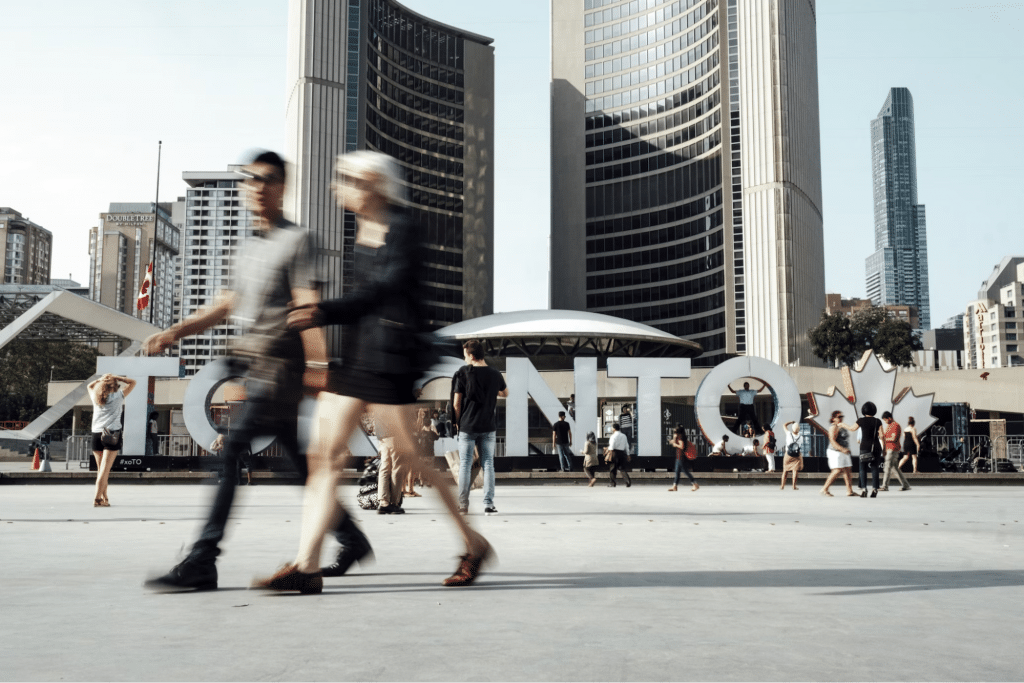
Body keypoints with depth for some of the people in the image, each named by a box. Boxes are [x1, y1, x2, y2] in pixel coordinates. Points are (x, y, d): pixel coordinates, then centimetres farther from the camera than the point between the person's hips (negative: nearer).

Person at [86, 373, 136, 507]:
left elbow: (90, 386, 35)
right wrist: (115, 377, 10)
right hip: (112, 434, -5)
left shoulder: (95, 397, 13)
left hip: (96, 434, 5)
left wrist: (102, 379, 22)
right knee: (105, 468, -9)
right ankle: (97, 498, -16)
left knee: (100, 469, 12)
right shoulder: (118, 395, 2)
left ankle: (104, 497, 19)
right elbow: (132, 382, 12)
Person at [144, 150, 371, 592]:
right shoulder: (250, 248, 22)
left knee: (231, 452, -14)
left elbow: (307, 306, -12)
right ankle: (352, 541, 24)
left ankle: (201, 564, -12)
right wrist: (175, 332, 10)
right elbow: (226, 306, 21)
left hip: (280, 365, -8)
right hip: (255, 367, 8)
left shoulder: (296, 240, -2)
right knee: (299, 461, 12)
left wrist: (317, 364, -20)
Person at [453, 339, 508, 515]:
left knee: (465, 465, 5)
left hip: (467, 426, -2)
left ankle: (463, 505, 7)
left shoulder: (463, 372, -7)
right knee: (488, 464, 5)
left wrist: (458, 422, 7)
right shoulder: (495, 374, 2)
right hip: (488, 427, 2)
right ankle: (488, 504, 0)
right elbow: (505, 393, 22)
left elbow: (457, 403, -5)